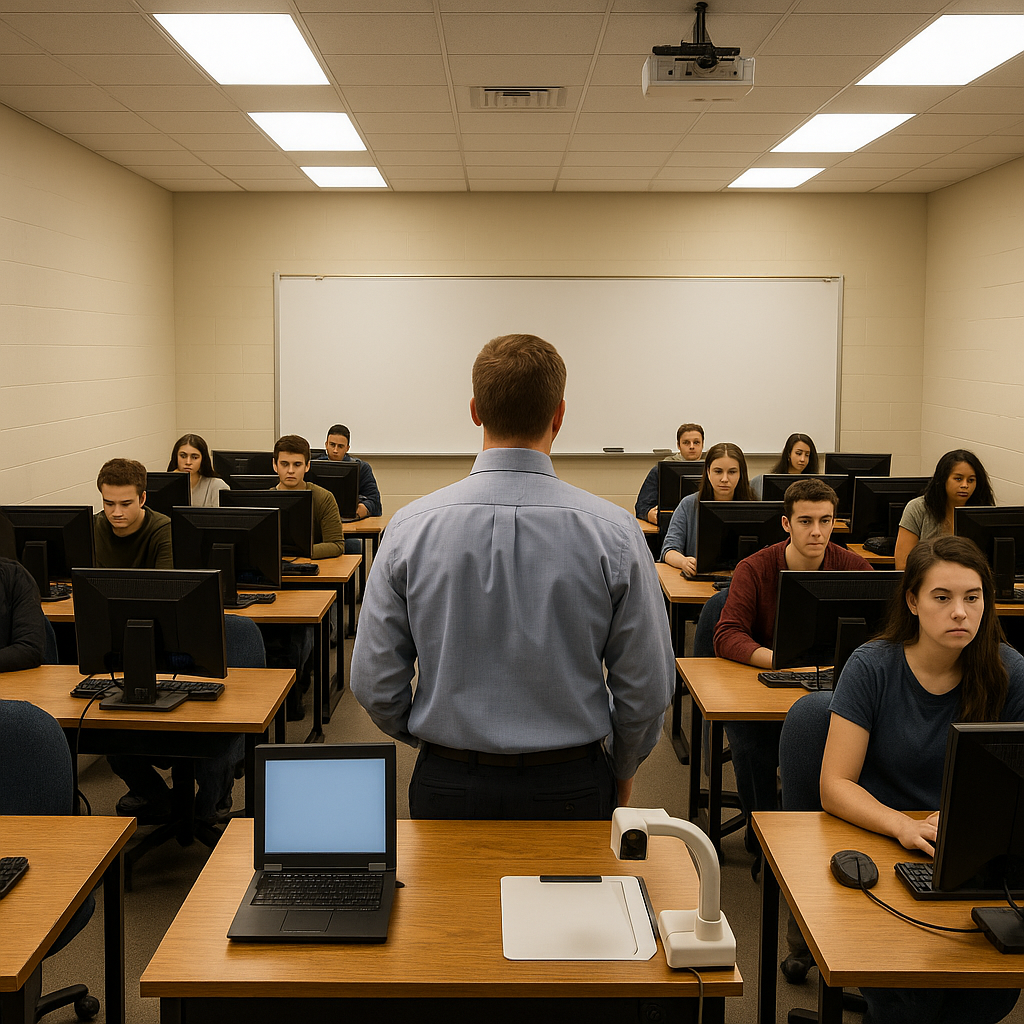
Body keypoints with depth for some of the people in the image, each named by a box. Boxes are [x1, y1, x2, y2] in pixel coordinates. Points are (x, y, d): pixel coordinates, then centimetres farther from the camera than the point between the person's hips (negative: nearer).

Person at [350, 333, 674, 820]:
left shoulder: (412, 527, -10)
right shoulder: (612, 532, -13)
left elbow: (374, 684, -4)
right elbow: (646, 692, -7)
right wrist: (620, 771, 12)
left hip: (447, 786, 1)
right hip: (570, 790, 0)